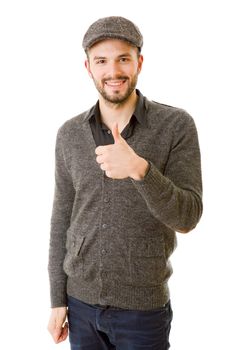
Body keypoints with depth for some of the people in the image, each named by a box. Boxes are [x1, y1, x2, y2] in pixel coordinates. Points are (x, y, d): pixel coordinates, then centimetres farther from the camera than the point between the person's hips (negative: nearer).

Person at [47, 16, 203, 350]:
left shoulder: (176, 125, -12)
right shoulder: (70, 134, -2)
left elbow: (186, 218, -17)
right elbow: (62, 219, 3)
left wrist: (139, 168, -34)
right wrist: (58, 299, 4)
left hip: (143, 307, -2)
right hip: (81, 300, 3)